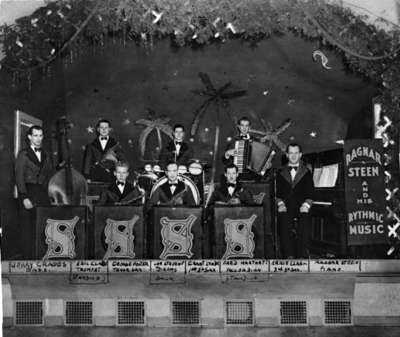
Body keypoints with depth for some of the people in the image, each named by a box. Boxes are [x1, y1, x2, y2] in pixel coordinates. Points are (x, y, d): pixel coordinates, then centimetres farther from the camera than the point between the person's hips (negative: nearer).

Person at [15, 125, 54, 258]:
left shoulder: (46, 155, 16)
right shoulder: (23, 154, 2)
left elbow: (51, 175, 15)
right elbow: (19, 177, -4)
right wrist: (24, 197, -12)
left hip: (43, 194, 4)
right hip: (28, 193, -3)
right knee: (28, 228, -1)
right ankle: (28, 256, 7)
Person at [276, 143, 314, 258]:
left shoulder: (306, 173, 18)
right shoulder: (280, 173, 20)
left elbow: (310, 193, 9)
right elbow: (277, 192, 12)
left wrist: (306, 205, -9)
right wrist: (280, 203, -6)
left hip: (301, 209, 0)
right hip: (286, 209, 0)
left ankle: (303, 256, -26)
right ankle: (289, 256, -28)